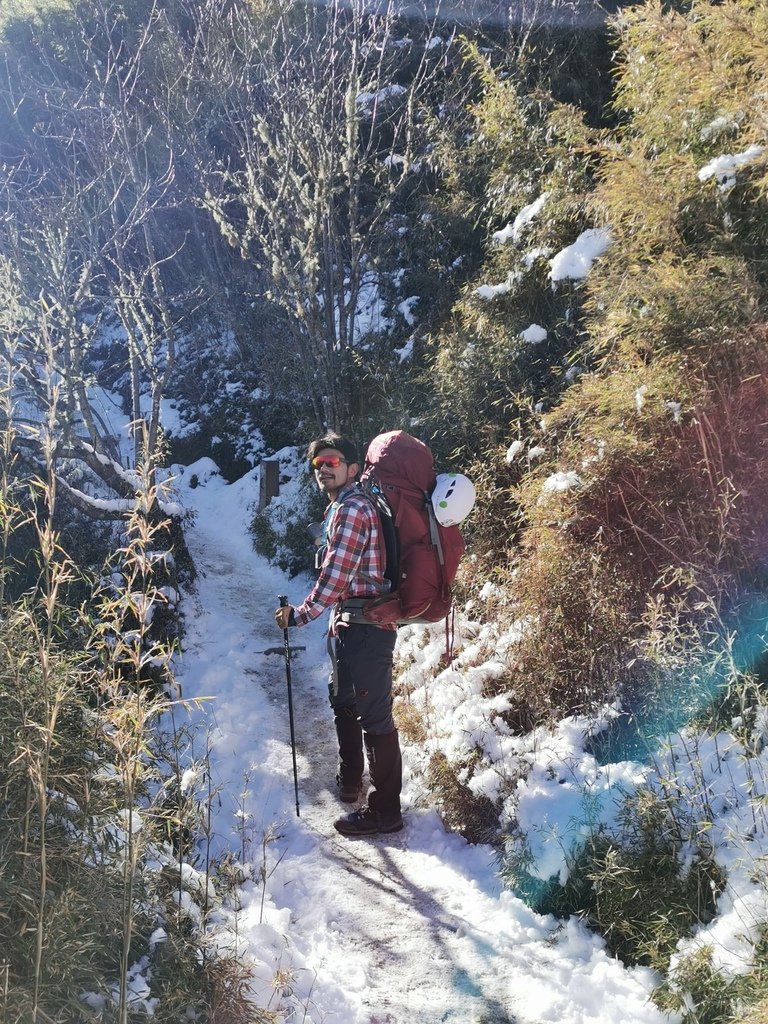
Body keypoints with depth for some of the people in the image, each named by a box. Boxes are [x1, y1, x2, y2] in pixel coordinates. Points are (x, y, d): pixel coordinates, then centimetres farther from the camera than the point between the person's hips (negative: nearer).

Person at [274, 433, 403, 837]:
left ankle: (385, 810, 2)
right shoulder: (340, 508, 15)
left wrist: (300, 615, -14)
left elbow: (335, 576, -22)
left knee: (373, 715, -5)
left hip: (365, 626, -11)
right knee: (344, 704, 24)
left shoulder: (352, 509, -17)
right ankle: (349, 784, 42)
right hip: (348, 624, 11)